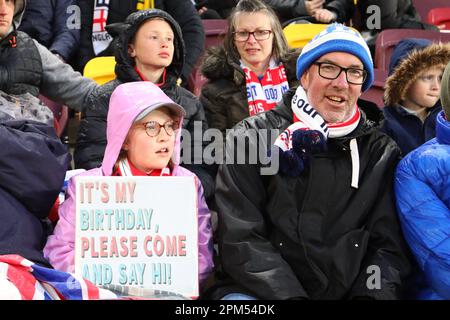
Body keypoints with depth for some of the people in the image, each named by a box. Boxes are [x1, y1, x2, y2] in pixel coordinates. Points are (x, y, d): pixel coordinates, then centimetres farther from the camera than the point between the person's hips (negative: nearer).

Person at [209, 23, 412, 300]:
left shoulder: (382, 153, 10)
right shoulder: (252, 139, 3)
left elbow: (389, 245, 7)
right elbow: (241, 238, -6)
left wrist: (371, 294, -13)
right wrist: (290, 296, -17)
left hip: (349, 291, 3)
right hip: (258, 291, -2)